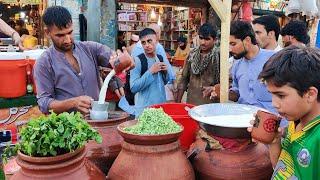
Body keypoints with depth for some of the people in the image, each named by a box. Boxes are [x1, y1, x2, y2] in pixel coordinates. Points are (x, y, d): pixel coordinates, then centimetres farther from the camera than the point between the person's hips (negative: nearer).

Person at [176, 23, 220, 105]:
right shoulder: (193, 54, 5)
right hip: (191, 103, 4)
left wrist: (214, 88, -21)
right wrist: (178, 102, 9)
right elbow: (184, 78, 10)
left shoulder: (219, 56, -8)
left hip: (211, 104, -3)